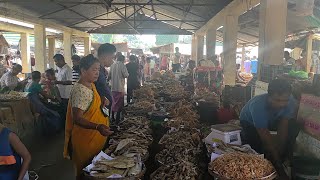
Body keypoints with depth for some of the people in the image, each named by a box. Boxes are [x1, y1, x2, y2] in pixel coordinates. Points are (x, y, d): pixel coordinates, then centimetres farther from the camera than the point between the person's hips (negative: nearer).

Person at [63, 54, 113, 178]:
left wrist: (102, 103, 5)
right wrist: (98, 127, -42)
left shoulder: (91, 85, 3)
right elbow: (77, 119, -31)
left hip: (94, 137, 9)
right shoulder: (80, 90, -26)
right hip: (85, 139, -9)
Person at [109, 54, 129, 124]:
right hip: (120, 87, -6)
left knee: (114, 102, 17)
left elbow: (109, 76, 10)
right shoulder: (122, 65, -11)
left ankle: (113, 117, 25)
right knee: (120, 104, 2)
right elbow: (126, 75, -14)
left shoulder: (112, 65, 6)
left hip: (113, 87, 6)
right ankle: (117, 119, 1)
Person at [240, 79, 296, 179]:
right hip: (249, 123, -4)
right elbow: (268, 141, -43)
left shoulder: (290, 103, -30)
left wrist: (280, 152, -33)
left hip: (271, 122, 4)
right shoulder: (258, 105, -43)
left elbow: (283, 129, -27)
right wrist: (279, 167, -42)